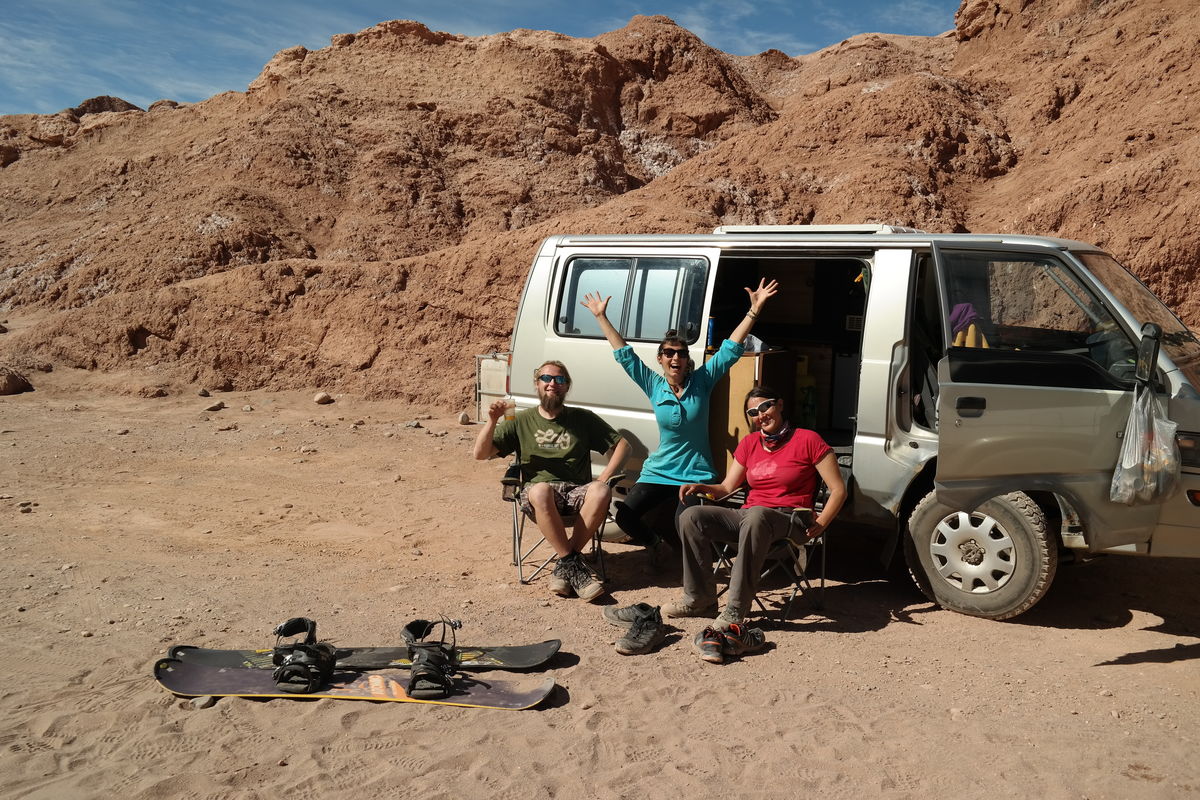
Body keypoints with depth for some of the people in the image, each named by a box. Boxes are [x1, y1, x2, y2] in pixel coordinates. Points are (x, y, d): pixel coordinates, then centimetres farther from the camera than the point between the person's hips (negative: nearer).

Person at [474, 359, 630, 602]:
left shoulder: (582, 418, 14)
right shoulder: (521, 421, 13)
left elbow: (622, 445, 14)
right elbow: (480, 453, 8)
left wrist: (603, 479, -1)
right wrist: (492, 421, -9)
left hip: (577, 491, 1)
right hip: (539, 493, -1)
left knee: (601, 492, -34)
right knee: (540, 491, -38)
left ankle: (565, 566, -24)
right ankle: (573, 564, -30)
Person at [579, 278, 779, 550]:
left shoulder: (701, 381, -2)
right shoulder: (654, 386, 2)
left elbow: (731, 349, -6)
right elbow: (624, 354, 6)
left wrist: (754, 310, -12)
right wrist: (601, 317, 7)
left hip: (697, 474, -2)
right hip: (659, 472, 2)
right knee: (625, 515, -13)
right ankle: (656, 547, 17)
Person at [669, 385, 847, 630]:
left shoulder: (808, 440, -1)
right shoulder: (749, 444, 17)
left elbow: (838, 490, -3)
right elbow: (726, 488, 17)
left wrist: (819, 525, -15)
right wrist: (701, 487, -3)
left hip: (789, 521, -6)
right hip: (747, 516, 6)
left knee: (756, 514, -42)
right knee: (691, 516, -16)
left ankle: (735, 610, -39)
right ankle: (700, 599, -12)